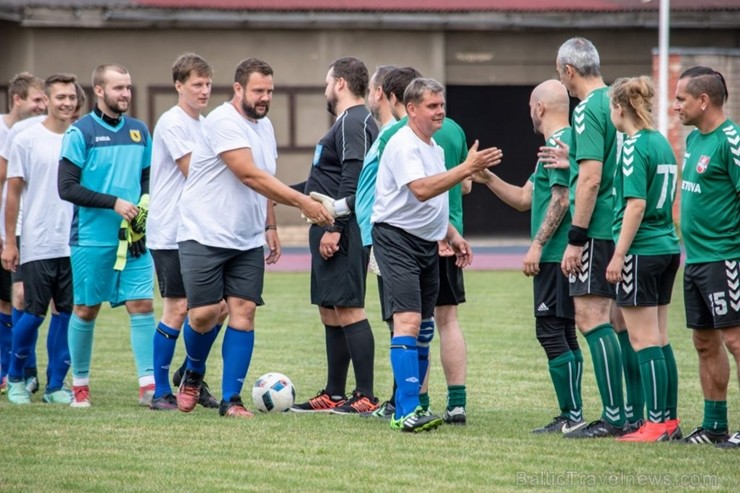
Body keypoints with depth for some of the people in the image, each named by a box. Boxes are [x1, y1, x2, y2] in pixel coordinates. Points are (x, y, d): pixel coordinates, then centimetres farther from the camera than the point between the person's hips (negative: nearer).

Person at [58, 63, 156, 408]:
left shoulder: (139, 131, 10)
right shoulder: (80, 132, -6)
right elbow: (67, 187, -10)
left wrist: (146, 201, -2)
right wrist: (114, 203, -16)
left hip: (134, 237, 4)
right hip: (92, 239, -4)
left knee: (142, 305, -6)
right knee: (86, 310, 5)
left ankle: (149, 385, -6)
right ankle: (79, 384, 18)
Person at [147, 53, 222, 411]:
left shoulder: (203, 125, 16)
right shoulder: (172, 123, -11)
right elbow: (193, 172, -17)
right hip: (170, 233, -8)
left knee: (217, 305, 5)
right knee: (177, 309, -7)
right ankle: (161, 392, 1)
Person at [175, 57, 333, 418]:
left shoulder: (264, 125, 12)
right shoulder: (224, 122, -16)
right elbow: (250, 176, -24)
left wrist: (270, 226, 17)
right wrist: (303, 203, -26)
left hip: (247, 240, 7)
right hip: (204, 236, -7)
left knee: (243, 311, -4)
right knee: (205, 313, -8)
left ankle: (230, 399, -1)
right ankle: (193, 375, 21)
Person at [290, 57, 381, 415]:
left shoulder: (353, 123, -14)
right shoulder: (349, 122, 19)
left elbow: (352, 180, -22)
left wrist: (334, 228, -24)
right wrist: (327, 227, 23)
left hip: (341, 233, -11)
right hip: (330, 228, 11)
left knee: (348, 310, -11)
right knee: (330, 311, 14)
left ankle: (366, 397, -11)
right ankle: (333, 395, 19)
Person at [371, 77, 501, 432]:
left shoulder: (435, 148, 16)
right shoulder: (403, 146, -15)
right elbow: (421, 190, -31)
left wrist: (452, 235, 18)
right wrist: (467, 168, -35)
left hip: (427, 243, 10)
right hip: (397, 239, -10)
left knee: (421, 326, 10)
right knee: (408, 321, -18)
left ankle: (406, 408, 17)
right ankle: (407, 412, -24)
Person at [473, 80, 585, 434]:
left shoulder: (559, 143, -12)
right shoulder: (558, 143, 20)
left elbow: (560, 200, -20)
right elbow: (524, 199, 24)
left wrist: (537, 246, -21)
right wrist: (488, 179, 17)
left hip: (555, 255, -11)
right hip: (561, 256, 11)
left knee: (551, 332, -10)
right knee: (563, 335, 11)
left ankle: (572, 415, -10)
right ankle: (570, 417, 13)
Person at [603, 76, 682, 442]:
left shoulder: (634, 146, -13)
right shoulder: (661, 142, 12)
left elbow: (636, 204, -19)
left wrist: (618, 255, -17)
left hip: (641, 250, -9)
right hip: (667, 247, 9)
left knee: (644, 339, -5)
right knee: (658, 339, 13)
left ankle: (657, 424, -6)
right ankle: (669, 420, 14)